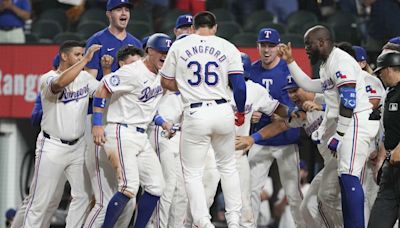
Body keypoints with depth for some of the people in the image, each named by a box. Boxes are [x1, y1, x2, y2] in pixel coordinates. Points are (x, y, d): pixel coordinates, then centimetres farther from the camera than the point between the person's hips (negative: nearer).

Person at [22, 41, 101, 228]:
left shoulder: (85, 77, 6)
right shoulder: (48, 78, -14)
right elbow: (60, 83, -36)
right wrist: (85, 60, -36)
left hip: (77, 146, 6)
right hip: (52, 147, -6)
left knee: (83, 195, 6)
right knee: (40, 201, -4)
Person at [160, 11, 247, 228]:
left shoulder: (178, 46, 3)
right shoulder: (227, 47, 2)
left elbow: (166, 82, 10)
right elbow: (239, 85, -3)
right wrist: (241, 112, 11)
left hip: (195, 114, -2)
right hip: (223, 111, 2)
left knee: (192, 173, 5)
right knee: (228, 167, 20)